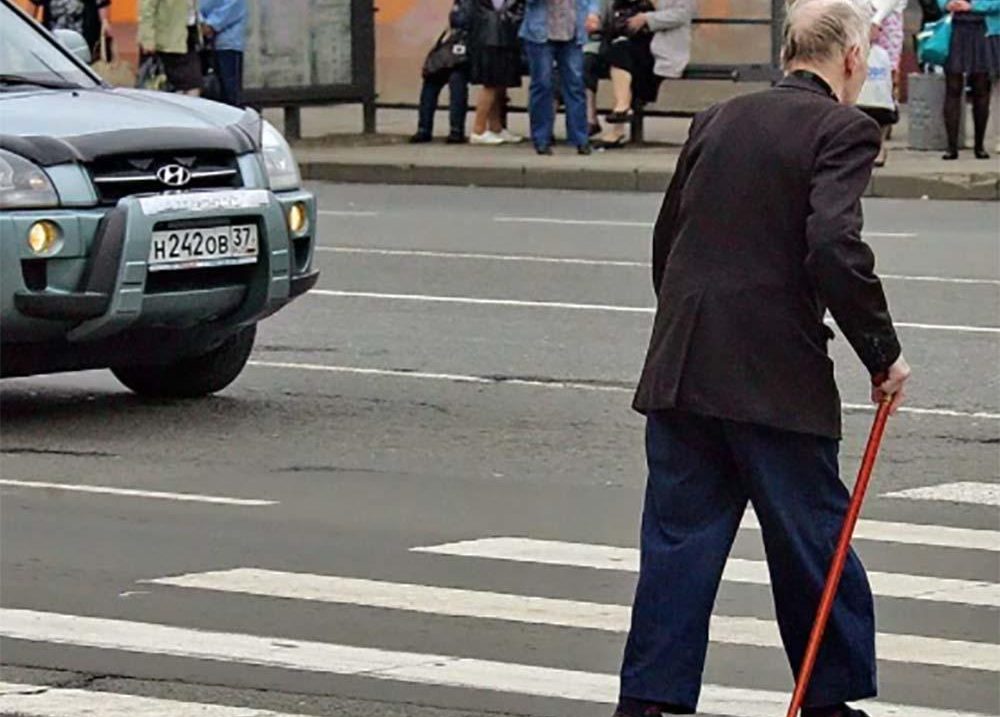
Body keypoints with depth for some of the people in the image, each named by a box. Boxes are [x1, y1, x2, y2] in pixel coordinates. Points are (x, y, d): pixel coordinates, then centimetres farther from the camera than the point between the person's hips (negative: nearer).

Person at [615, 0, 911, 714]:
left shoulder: (718, 120, 13)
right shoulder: (843, 129, -7)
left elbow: (667, 237, 17)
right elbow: (836, 246, -19)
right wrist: (883, 353, -9)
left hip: (680, 368, 6)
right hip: (778, 379, -5)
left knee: (678, 540, 7)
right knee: (814, 540, 8)